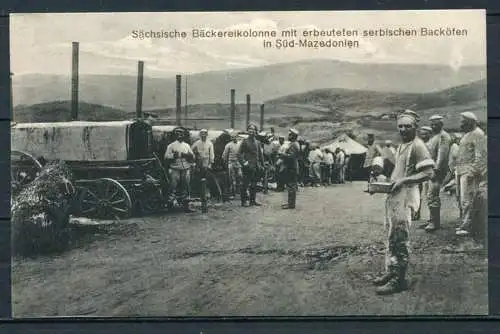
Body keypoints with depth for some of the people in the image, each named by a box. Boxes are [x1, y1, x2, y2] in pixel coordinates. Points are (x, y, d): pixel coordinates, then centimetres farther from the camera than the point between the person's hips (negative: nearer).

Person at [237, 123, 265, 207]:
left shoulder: (257, 142, 14)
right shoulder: (245, 141, -3)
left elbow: (260, 154, 19)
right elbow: (239, 153, -7)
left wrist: (262, 165, 14)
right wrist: (243, 162, -15)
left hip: (256, 167, 6)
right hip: (248, 167, -6)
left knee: (254, 184, 10)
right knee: (245, 184, -3)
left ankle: (253, 200, 18)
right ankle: (244, 201, 1)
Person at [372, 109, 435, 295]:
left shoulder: (417, 146, -13)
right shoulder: (401, 146, 16)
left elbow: (428, 173, -19)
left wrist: (403, 181, -21)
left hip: (406, 196, -9)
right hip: (394, 194, 10)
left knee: (399, 239, -6)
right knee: (392, 237, 15)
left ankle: (399, 280, -1)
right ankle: (391, 271, 24)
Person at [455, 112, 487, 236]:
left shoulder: (477, 134, -8)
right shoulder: (466, 135, 22)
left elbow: (481, 154, -16)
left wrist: (474, 170, -22)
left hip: (470, 171, -10)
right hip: (461, 171, 10)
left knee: (467, 199, -13)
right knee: (461, 198, 10)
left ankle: (467, 226, -13)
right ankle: (464, 222, 16)